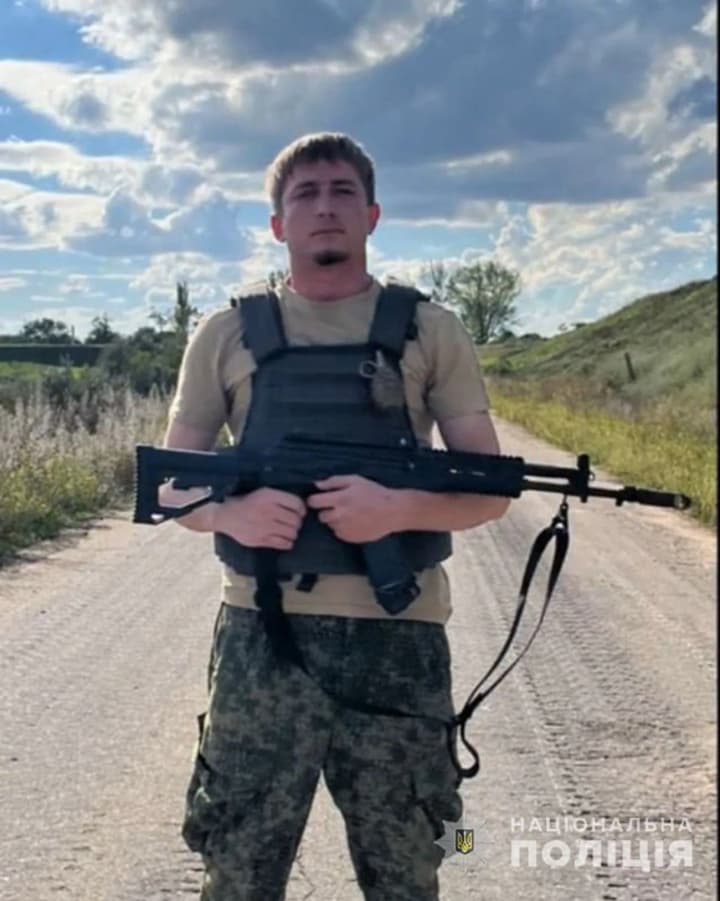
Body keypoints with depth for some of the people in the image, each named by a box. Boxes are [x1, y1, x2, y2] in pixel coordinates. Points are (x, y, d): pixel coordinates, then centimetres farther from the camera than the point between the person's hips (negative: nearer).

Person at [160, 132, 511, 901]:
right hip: (261, 637, 0)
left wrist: (401, 507, -17)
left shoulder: (429, 331, 6)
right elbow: (171, 483, 10)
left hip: (398, 640, 0)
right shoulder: (227, 334, 8)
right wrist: (229, 512, -13)